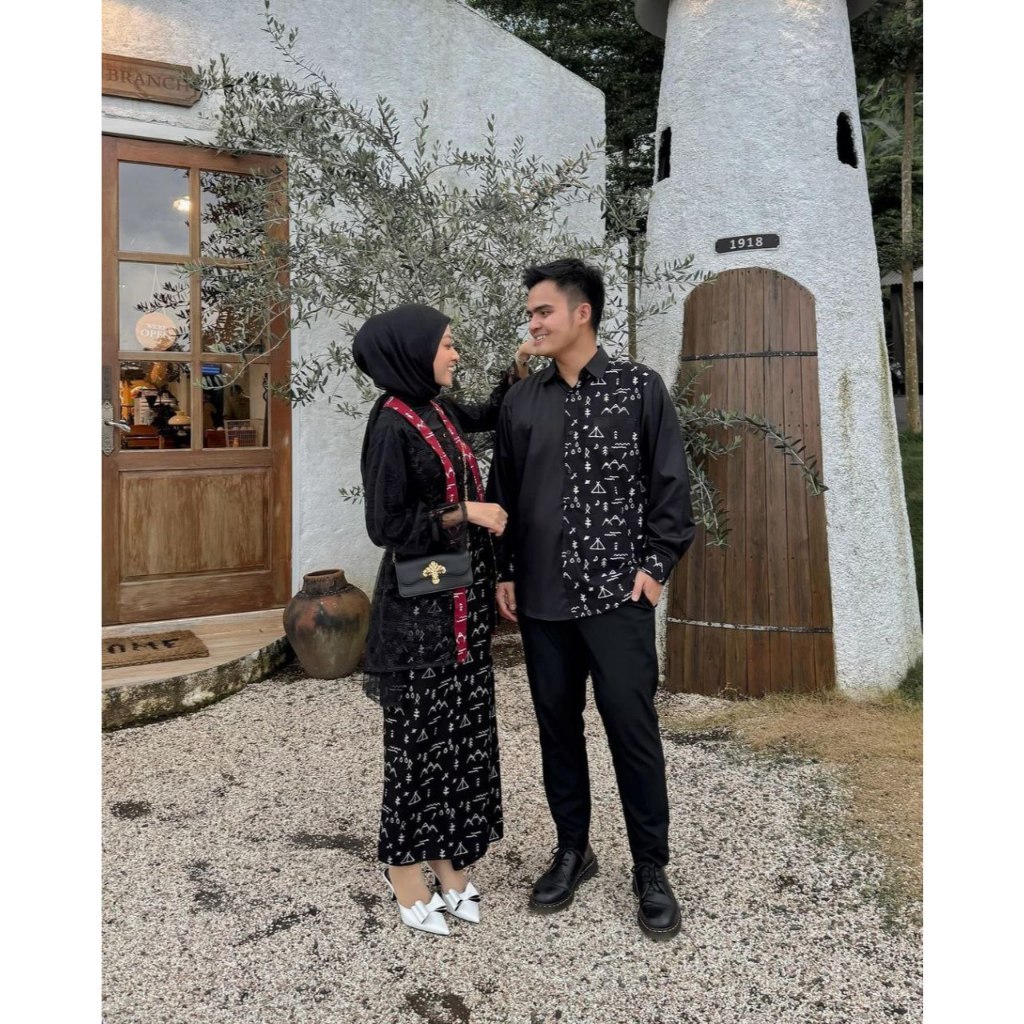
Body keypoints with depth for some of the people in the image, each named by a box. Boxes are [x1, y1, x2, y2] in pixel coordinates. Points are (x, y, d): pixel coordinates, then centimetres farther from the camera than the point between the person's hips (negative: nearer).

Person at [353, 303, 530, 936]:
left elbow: (488, 421, 28)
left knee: (465, 726, 13)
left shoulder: (438, 409, 8)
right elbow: (386, 525, -17)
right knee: (420, 733, 4)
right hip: (420, 604, -8)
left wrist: (519, 372, 15)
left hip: (464, 598, 8)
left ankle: (449, 855, 28)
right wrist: (465, 513, -14)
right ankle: (405, 867, 21)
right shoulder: (392, 424, -16)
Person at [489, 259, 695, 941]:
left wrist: (655, 565, -6)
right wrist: (505, 574, 8)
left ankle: (651, 869, 19)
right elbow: (504, 494, 12)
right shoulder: (522, 401, 8)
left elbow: (671, 484, -1)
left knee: (633, 729, 1)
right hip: (542, 599, 4)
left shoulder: (639, 388, -2)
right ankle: (573, 851, 30)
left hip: (617, 594, -4)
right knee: (558, 727, 12)